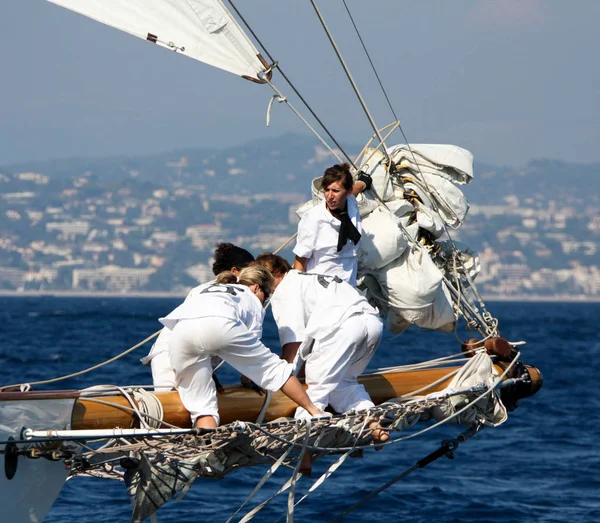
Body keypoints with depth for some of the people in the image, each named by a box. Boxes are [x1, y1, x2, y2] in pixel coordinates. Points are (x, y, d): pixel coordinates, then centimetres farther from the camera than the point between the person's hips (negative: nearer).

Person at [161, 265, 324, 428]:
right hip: (221, 325, -3)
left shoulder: (204, 288, 45)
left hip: (180, 331, 3)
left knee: (200, 403, 9)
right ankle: (313, 411, 22)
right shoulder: (252, 300, 33)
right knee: (273, 366, 18)